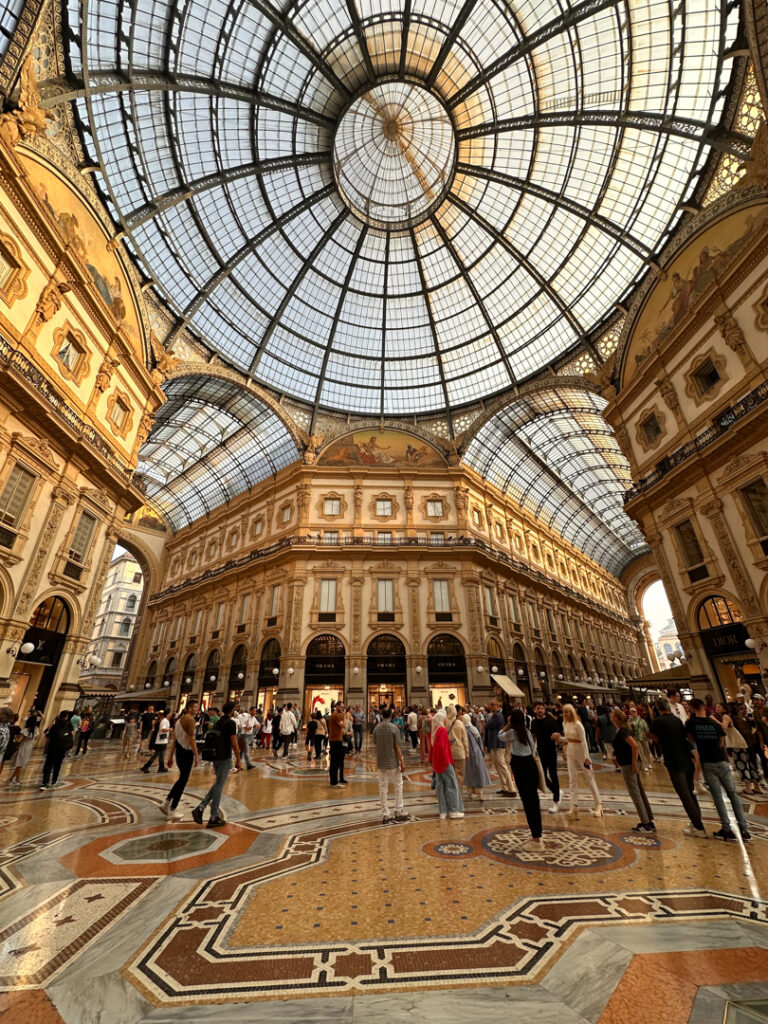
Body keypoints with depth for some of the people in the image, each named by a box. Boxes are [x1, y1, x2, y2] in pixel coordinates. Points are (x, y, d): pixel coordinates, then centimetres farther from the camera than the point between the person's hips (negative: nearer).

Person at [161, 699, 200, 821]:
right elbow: (192, 739, -21)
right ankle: (172, 812, 13)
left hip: (179, 751, 9)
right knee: (183, 780, 5)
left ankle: (166, 803, 23)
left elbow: (174, 739, 14)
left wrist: (170, 757, 19)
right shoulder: (190, 720, -18)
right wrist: (196, 757, -16)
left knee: (182, 779, 23)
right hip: (187, 752, -9)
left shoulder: (179, 719, 10)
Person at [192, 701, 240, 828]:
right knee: (219, 786, 3)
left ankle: (200, 808, 11)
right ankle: (214, 818, 12)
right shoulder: (231, 723, -17)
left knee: (217, 784, 21)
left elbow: (213, 739, 16)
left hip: (215, 757, 8)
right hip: (225, 758, -8)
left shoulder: (218, 722, 8)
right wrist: (238, 760, -9)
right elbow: (234, 743, -17)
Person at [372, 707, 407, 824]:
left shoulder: (376, 728, 0)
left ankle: (385, 815, 16)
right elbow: (397, 747, -13)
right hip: (393, 762, -4)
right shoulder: (394, 728, -14)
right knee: (398, 786, 14)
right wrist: (402, 763, -5)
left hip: (381, 763, 4)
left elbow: (375, 746, 6)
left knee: (383, 788, 11)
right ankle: (399, 812, 19)